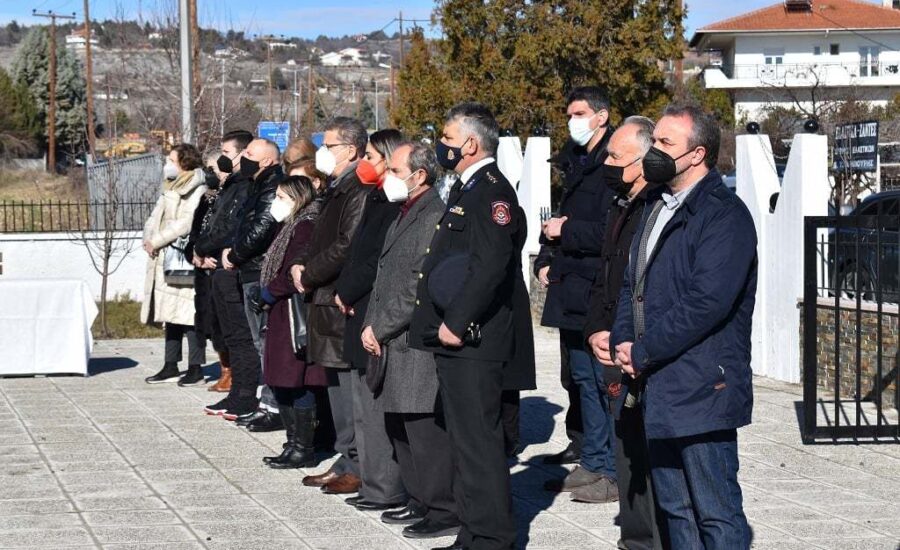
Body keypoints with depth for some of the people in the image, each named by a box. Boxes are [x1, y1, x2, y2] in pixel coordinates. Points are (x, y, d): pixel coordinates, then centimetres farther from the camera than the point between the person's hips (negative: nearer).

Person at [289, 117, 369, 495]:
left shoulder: (360, 191, -15)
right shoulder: (336, 190, 17)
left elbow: (348, 247, -22)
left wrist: (309, 274, -11)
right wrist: (300, 265, 6)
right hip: (327, 299, 10)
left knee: (350, 383, -6)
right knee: (337, 382, 14)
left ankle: (358, 467, 0)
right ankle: (347, 460, 22)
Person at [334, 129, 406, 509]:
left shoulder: (395, 206, -15)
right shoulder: (376, 201, 17)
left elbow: (379, 263, -20)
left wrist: (347, 292, -9)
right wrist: (343, 291, 6)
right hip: (361, 314, 11)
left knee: (378, 408, -6)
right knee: (364, 409, 14)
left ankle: (387, 490, 0)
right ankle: (373, 484, 21)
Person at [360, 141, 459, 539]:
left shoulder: (435, 219, -15)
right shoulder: (403, 216, 17)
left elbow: (420, 287, -20)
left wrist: (381, 328, -14)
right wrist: (372, 326, 11)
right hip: (393, 343, 10)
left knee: (426, 429, -7)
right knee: (400, 427, 16)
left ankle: (443, 512, 1)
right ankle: (420, 502, 26)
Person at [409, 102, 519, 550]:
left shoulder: (492, 191, -14)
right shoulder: (466, 189, 18)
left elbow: (491, 265, -24)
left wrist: (456, 323, -21)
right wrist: (444, 324, 15)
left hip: (474, 341, -11)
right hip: (455, 342, 11)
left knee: (478, 440, -7)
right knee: (464, 438, 15)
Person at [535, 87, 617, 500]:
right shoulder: (579, 162, 17)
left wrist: (565, 232, -12)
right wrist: (546, 260, 9)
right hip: (572, 290, 10)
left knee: (607, 381, -6)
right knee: (585, 379, 15)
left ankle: (617, 472, -1)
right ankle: (593, 463, 24)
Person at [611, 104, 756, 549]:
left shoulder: (723, 214, -13)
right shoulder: (657, 207, 16)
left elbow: (707, 302, -22)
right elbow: (632, 282, 20)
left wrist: (643, 352, -16)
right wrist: (623, 340, 2)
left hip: (702, 387, -9)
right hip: (657, 387, 9)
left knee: (716, 513, -4)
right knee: (675, 509, 16)